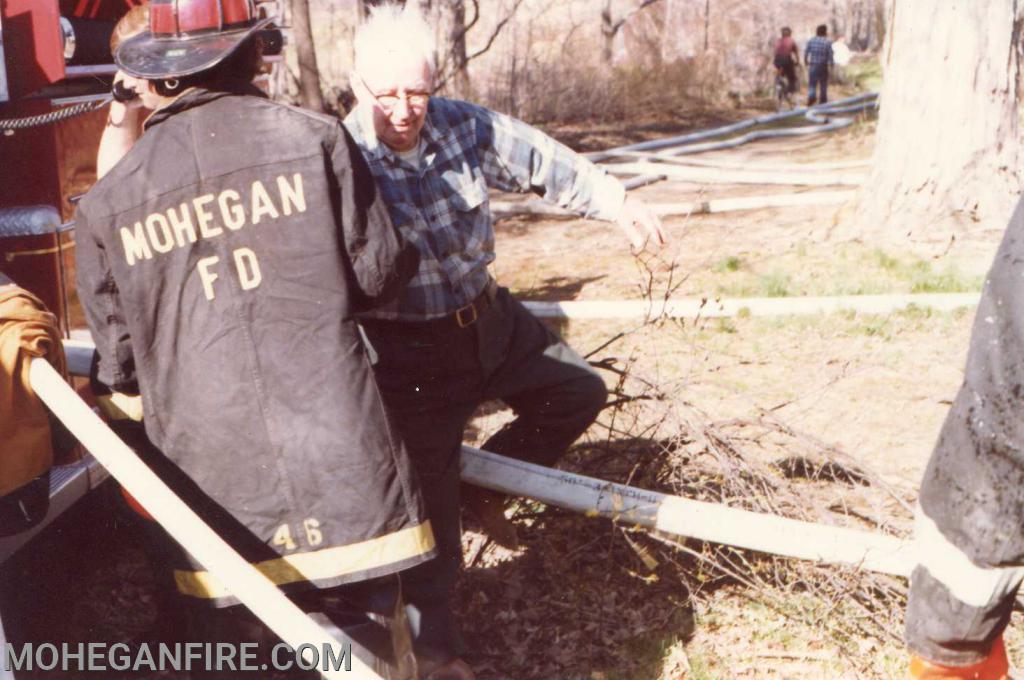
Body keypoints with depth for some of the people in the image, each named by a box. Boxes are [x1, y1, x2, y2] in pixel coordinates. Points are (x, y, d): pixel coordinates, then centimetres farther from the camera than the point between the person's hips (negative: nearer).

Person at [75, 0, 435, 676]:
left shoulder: (107, 202, 2)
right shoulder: (314, 138, -4)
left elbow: (121, 374, 8)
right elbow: (379, 272, 0)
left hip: (218, 492, 2)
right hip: (340, 477, -1)